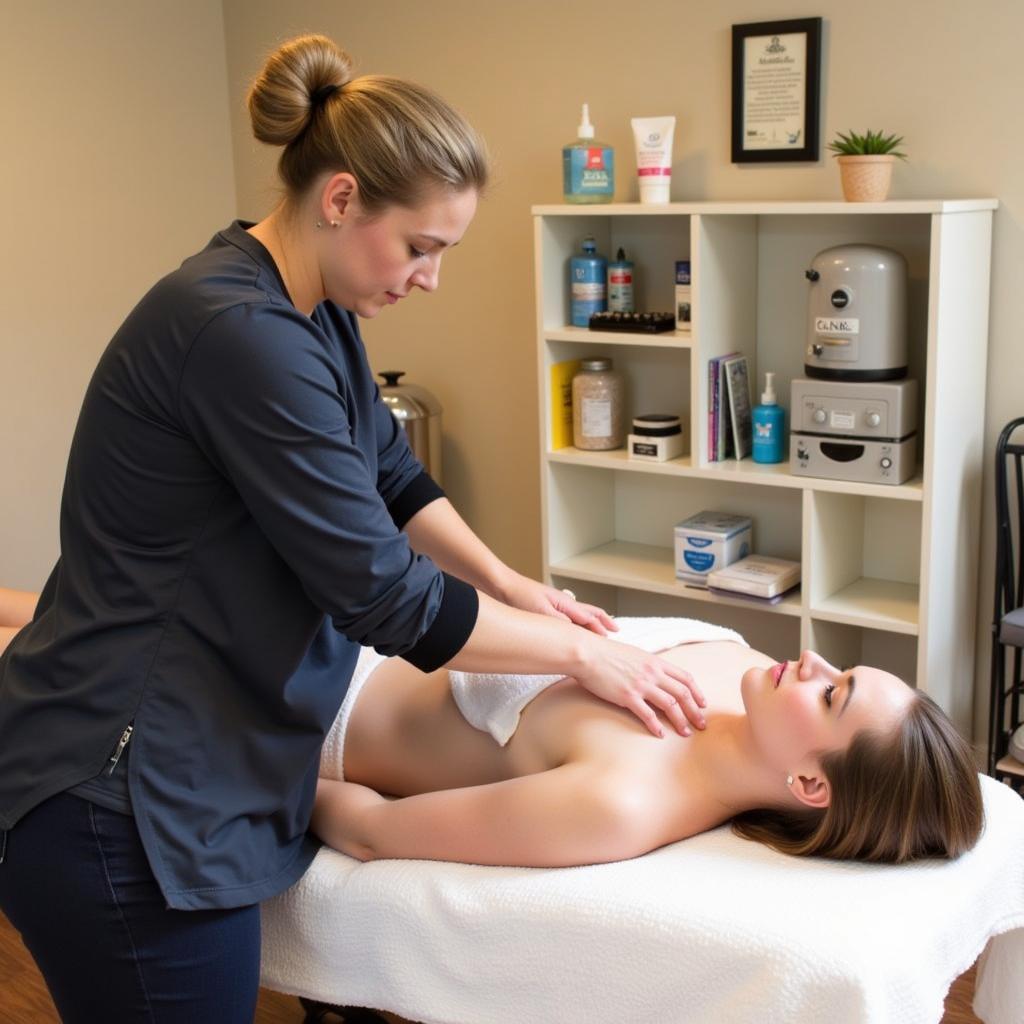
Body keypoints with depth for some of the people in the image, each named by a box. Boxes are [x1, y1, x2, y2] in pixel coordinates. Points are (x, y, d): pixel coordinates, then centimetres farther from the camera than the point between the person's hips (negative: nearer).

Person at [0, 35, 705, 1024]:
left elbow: (392, 478, 17)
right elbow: (385, 595, -23)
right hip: (117, 802, -9)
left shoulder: (312, 311, 4)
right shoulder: (239, 333, -26)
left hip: (191, 768, 9)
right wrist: (580, 653, -11)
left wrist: (515, 587, 8)